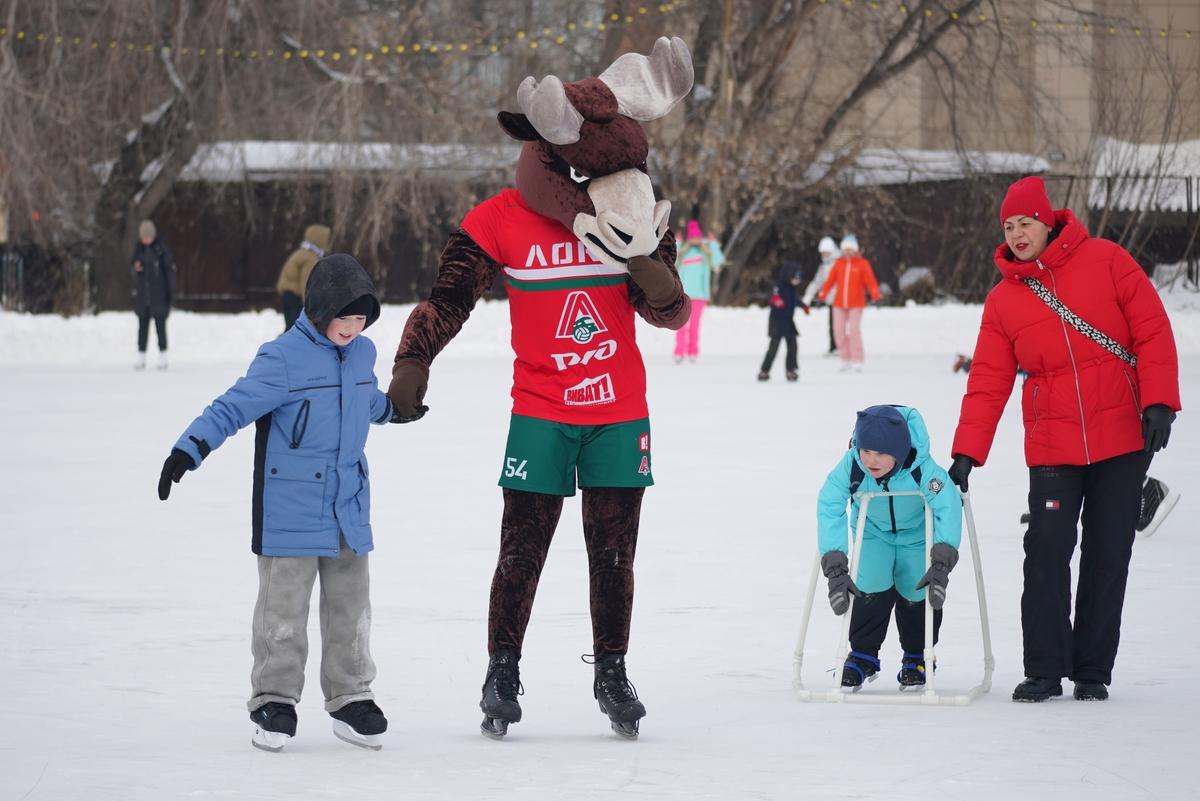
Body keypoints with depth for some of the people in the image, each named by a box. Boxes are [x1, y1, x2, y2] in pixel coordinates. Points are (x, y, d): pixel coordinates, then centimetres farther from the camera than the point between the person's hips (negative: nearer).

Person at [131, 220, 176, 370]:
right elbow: (131, 266, 14)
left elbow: (170, 269, -5)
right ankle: (141, 356, 10)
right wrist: (135, 267, -12)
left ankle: (162, 356, 6)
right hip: (142, 293, 4)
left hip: (158, 294, -4)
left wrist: (171, 291, -7)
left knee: (160, 324, -2)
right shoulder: (138, 248, 4)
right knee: (143, 325, 6)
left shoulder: (161, 248, -8)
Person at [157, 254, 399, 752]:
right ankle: (274, 700, 7)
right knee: (283, 607, -1)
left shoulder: (362, 353, 7)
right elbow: (234, 407, -17)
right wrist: (189, 449, -28)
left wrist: (396, 407, 50)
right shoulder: (283, 359, -15)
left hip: (349, 505, 6)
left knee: (350, 607, 10)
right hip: (289, 509, -6)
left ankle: (350, 698, 19)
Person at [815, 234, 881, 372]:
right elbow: (830, 280, 7)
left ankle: (857, 362, -6)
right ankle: (845, 360, 12)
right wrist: (822, 295, 2)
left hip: (856, 304, -4)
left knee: (854, 330, -11)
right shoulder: (838, 264, 6)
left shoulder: (862, 264, -3)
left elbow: (870, 280, -11)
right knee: (839, 331, 1)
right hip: (839, 303, 4)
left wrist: (875, 296, -23)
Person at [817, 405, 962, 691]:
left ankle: (915, 658, 17)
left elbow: (948, 508, -43)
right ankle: (863, 655, 6)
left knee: (917, 591, -10)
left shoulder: (922, 468, -39)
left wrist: (941, 565, -53)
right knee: (872, 587, -17)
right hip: (873, 532, 1)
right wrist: (835, 569, -46)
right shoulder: (850, 468, -35)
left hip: (917, 534, -1)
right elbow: (829, 510, -38)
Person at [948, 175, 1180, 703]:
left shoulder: (1106, 262, -2)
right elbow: (988, 383, 4)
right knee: (1047, 552, -9)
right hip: (1052, 448, 1)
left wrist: (1158, 402, -12)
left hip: (1122, 442, -1)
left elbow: (1153, 331, -3)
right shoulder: (1003, 300, 4)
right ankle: (1044, 670, -3)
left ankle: (1093, 672, 10)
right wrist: (966, 452, -3)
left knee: (1108, 557, 3)